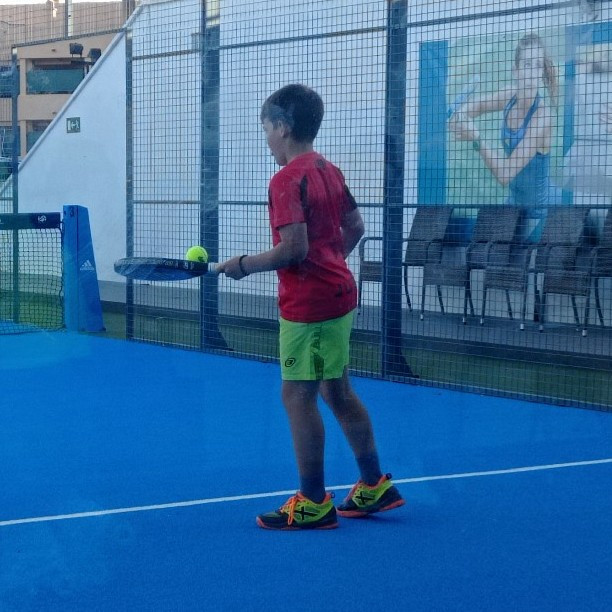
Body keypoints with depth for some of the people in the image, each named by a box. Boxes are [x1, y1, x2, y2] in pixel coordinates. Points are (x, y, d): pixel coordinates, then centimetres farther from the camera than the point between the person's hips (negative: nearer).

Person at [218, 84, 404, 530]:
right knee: (337, 392, 16)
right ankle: (375, 487, 23)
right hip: (339, 292, 10)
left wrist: (243, 265, -11)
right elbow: (355, 226, 18)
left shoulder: (288, 180, -16)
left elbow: (293, 248, -23)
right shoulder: (329, 171, 11)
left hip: (307, 303, -10)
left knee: (298, 396, -2)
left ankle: (313, 503, 3)